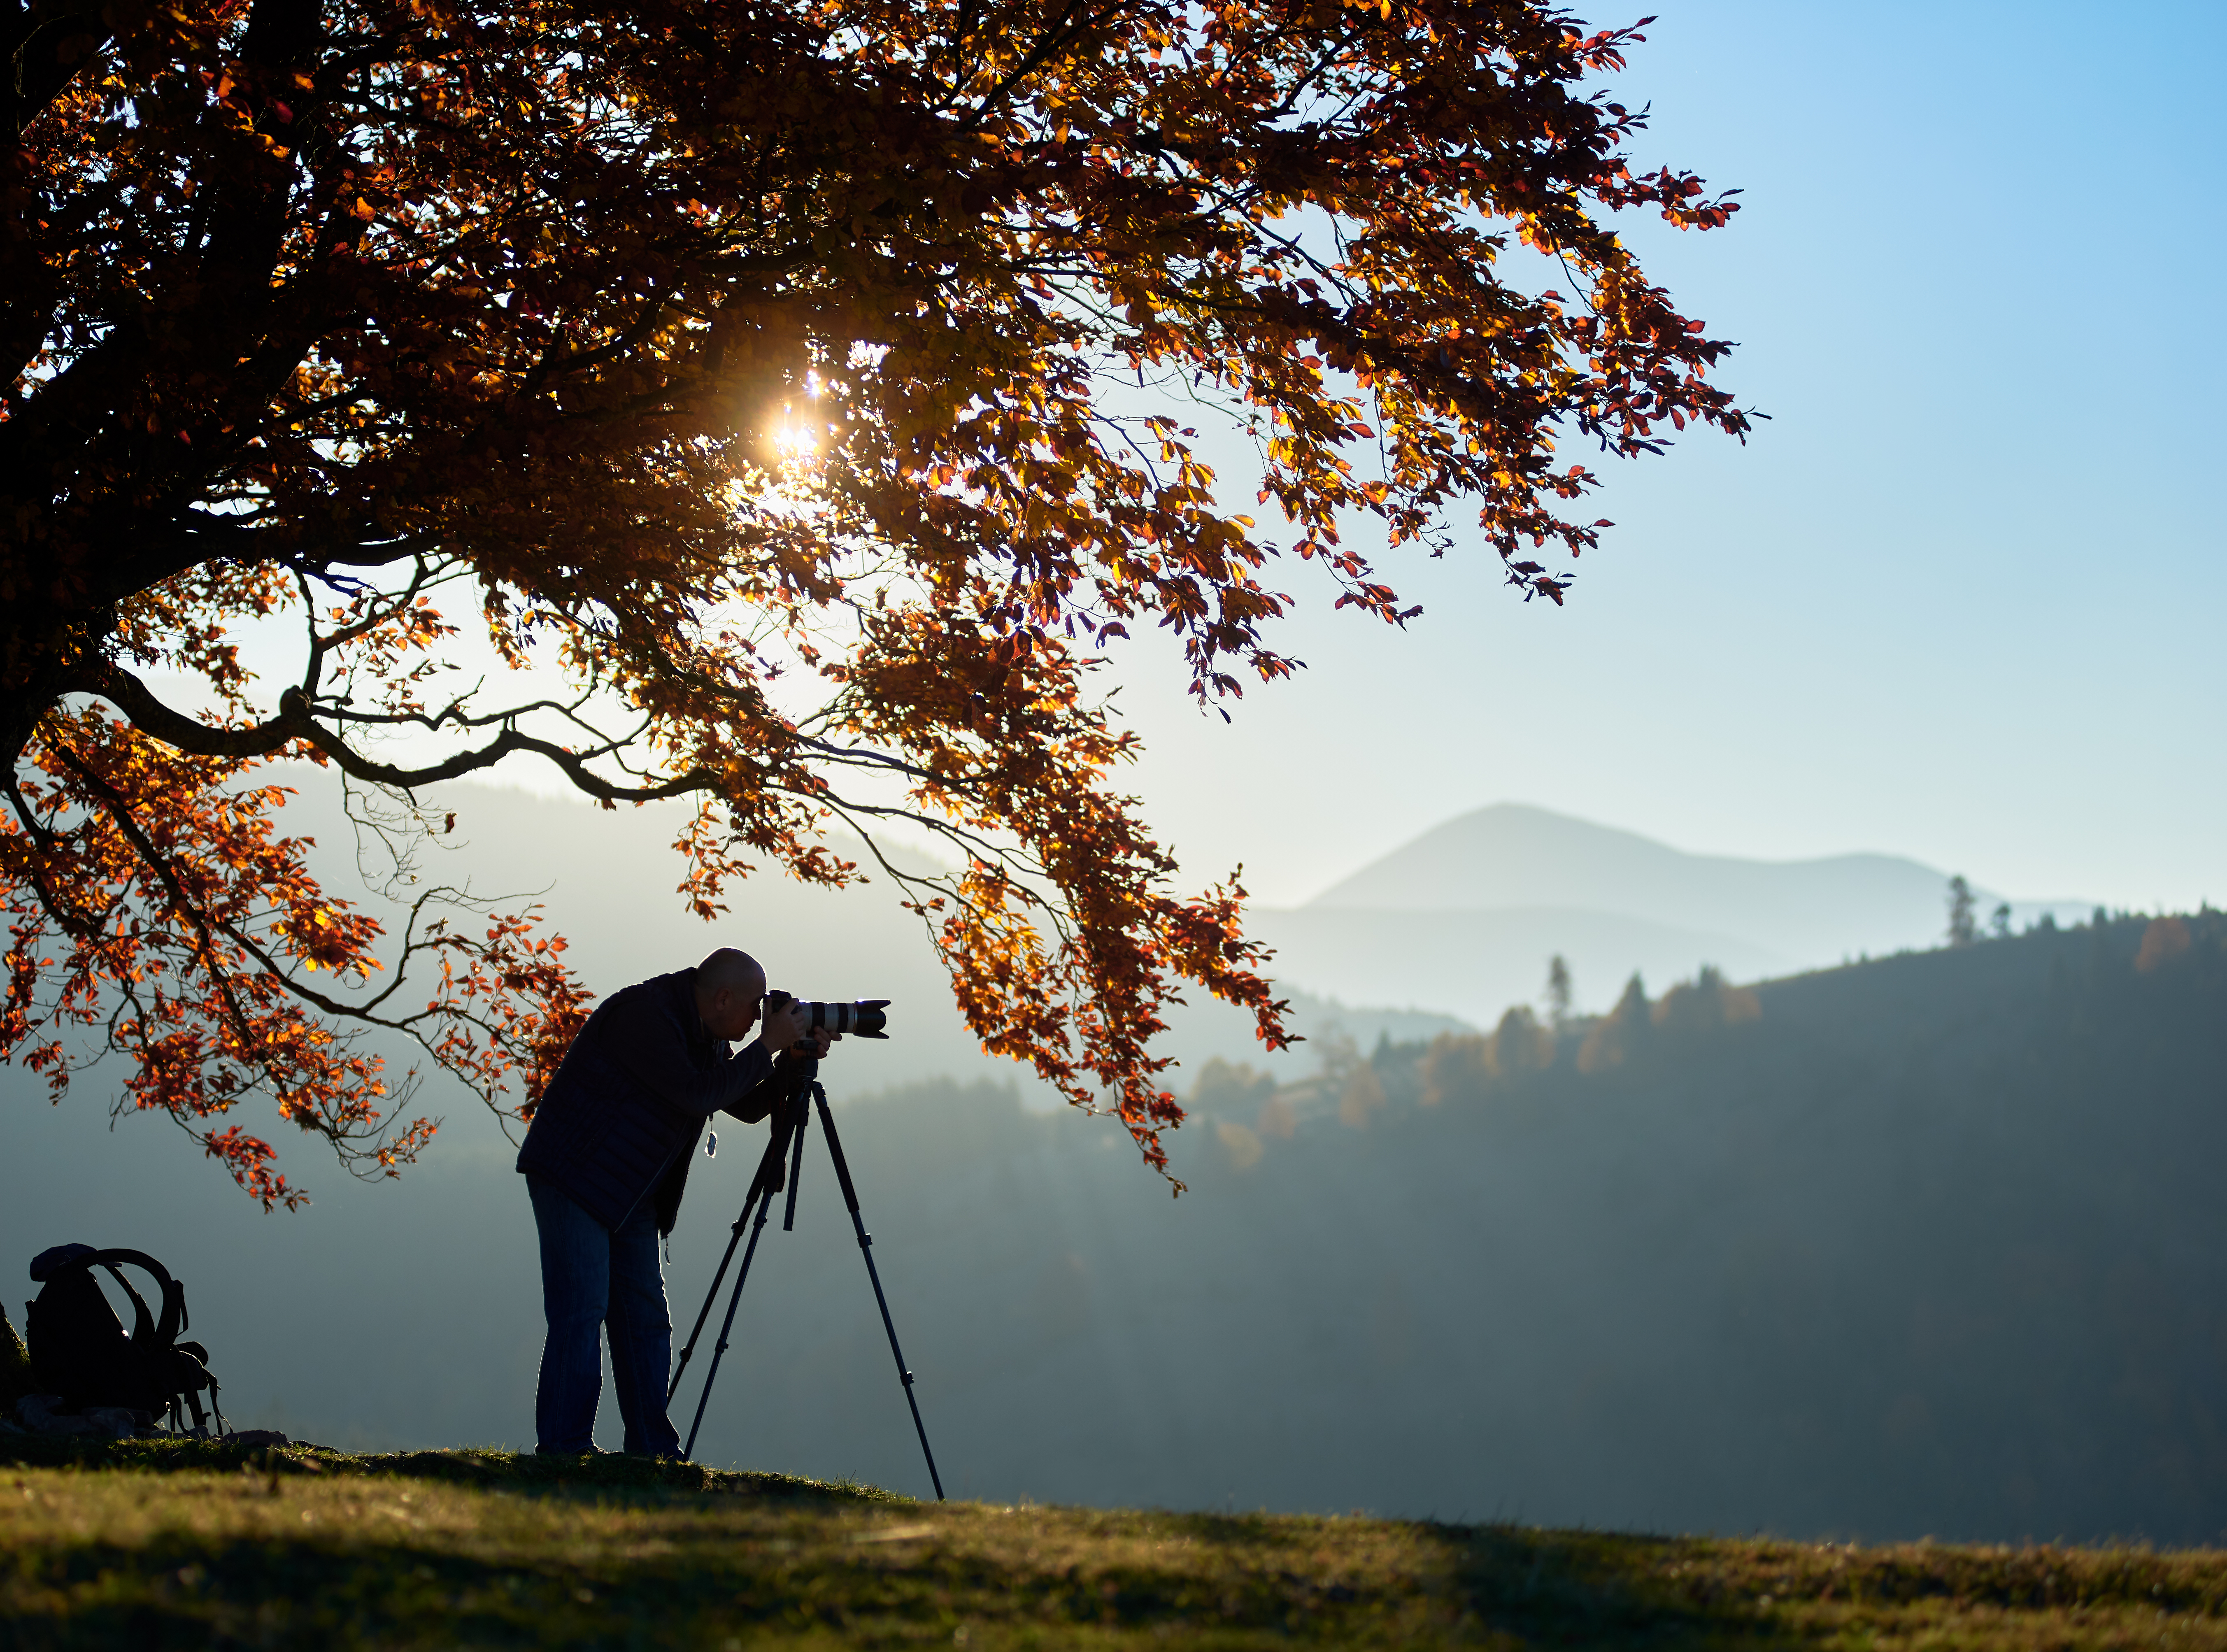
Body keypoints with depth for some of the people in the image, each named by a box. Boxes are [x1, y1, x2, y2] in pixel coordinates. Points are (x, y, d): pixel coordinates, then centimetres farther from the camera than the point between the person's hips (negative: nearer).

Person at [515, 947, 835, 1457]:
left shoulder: (706, 1035, 8)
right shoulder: (644, 1013, -20)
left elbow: (748, 1106, 14)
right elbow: (696, 1095, -26)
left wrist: (794, 1059, -1)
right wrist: (768, 1045, -19)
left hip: (631, 1195, 9)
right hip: (572, 1178, -9)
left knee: (646, 1319, 6)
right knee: (581, 1313, -13)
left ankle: (654, 1452, 9)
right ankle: (563, 1452, -11)